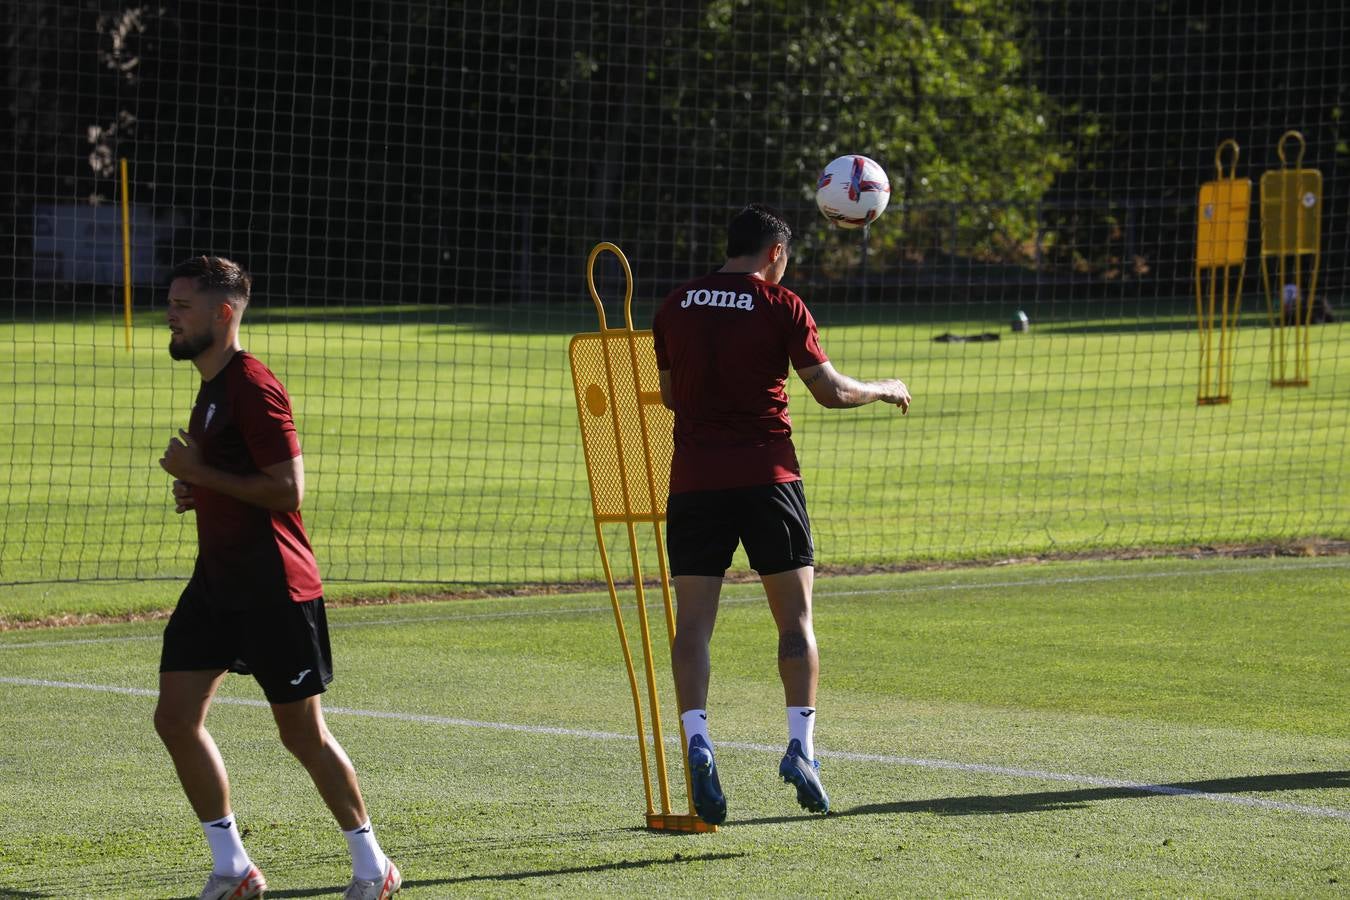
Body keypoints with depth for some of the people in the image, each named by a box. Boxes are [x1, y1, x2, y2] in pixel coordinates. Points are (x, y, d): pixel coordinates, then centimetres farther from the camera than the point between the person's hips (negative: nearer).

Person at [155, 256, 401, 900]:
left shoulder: (253, 388, -16)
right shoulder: (212, 387, 15)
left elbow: (287, 490, -23)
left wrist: (201, 474, -19)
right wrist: (197, 490, 8)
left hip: (274, 587, -9)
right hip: (217, 581, 9)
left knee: (302, 732, 0)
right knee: (176, 717, 0)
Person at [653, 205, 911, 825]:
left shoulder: (675, 307, 8)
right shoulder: (780, 306, -3)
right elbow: (831, 391, -1)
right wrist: (886, 389, 17)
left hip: (694, 477, 2)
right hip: (766, 475, -2)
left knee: (693, 620, 1)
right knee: (795, 618, 6)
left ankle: (695, 739, -17)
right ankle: (801, 747, -4)